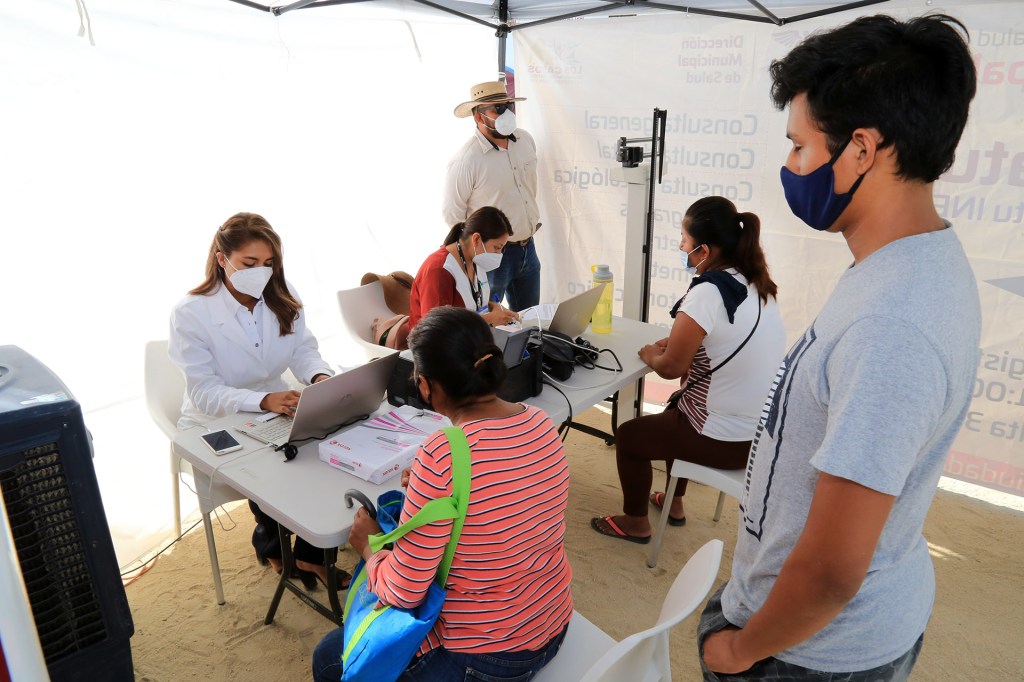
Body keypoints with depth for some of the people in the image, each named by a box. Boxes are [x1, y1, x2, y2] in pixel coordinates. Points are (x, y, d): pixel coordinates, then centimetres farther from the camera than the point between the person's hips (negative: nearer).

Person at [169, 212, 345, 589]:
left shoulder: (282, 296, -2)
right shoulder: (190, 313, -16)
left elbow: (303, 349, -2)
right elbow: (204, 392, -21)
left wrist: (320, 376, -27)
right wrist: (263, 401, -39)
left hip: (275, 409, 4)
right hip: (217, 427, -4)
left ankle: (311, 554, -1)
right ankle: (271, 545, 8)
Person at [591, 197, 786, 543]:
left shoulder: (707, 292, -24)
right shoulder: (755, 284, 4)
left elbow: (671, 367, -19)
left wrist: (651, 357, 2)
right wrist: (676, 341, 9)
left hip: (730, 440, -9)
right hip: (763, 428, 9)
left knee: (629, 435, 11)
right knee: (674, 410, 33)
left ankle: (635, 523, 29)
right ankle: (673, 502, 44)